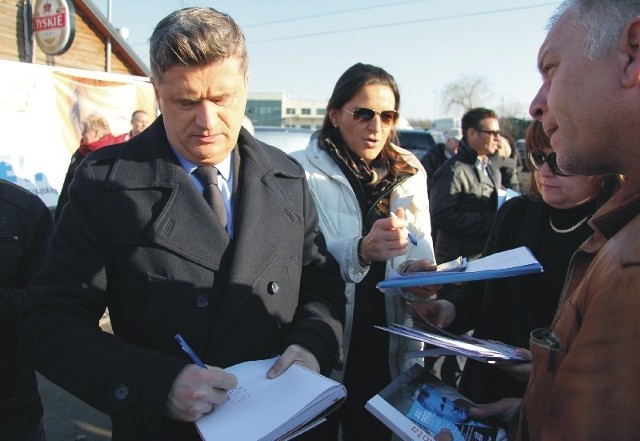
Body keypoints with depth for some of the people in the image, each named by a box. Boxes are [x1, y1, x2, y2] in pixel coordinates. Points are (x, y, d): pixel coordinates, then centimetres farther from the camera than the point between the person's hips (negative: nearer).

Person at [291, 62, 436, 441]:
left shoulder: (408, 172, 4)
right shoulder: (303, 170, -11)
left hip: (387, 347, 4)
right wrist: (361, 250, -34)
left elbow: (422, 247, -1)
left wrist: (416, 269, -23)